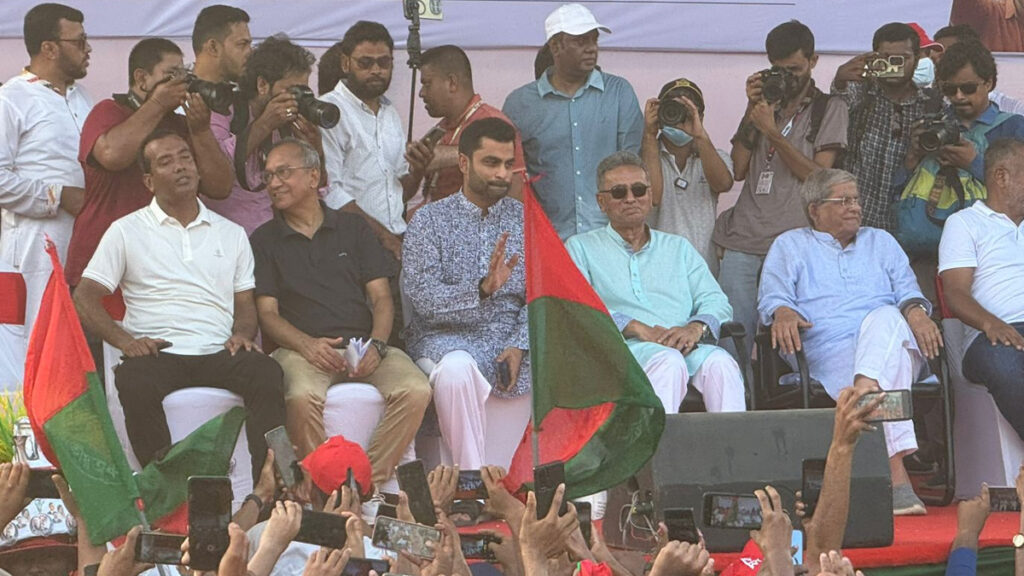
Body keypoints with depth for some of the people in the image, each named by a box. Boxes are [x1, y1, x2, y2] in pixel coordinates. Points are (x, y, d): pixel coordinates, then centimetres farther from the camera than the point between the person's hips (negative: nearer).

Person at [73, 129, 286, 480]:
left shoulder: (231, 234, 22)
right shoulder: (126, 231, 13)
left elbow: (246, 303, 22)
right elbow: (84, 298, 8)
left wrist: (242, 333, -3)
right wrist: (124, 340, -9)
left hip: (220, 354, 2)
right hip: (157, 354, -2)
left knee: (266, 373, -31)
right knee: (136, 382, -38)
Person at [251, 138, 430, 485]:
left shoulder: (353, 228, 19)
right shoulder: (264, 241, 15)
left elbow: (381, 298, 12)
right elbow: (267, 314, 5)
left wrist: (376, 346, -10)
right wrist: (308, 345, -15)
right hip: (302, 348, -2)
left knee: (416, 390, -28)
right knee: (303, 397, -37)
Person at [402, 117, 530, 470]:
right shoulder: (429, 220, 4)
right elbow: (424, 297, -9)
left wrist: (518, 346, -14)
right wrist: (482, 289, -25)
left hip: (512, 339, 3)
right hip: (446, 338, -3)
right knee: (456, 368, -38)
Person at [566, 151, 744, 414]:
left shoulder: (678, 247, 30)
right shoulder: (582, 247, 19)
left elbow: (716, 302, 18)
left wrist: (696, 327, -7)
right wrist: (636, 328, -13)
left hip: (686, 346, 3)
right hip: (625, 347, -3)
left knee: (720, 362, -31)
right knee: (668, 362, -37)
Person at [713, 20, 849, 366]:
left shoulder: (830, 109, 9)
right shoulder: (765, 106, 22)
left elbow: (819, 176, -2)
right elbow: (738, 169, 11)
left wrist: (772, 132, -6)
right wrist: (752, 111, 5)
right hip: (744, 239, 4)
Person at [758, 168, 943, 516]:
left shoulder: (881, 242, 31)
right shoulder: (790, 246, 23)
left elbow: (908, 292, 19)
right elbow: (772, 298, 8)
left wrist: (916, 312, -7)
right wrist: (783, 314, -17)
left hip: (894, 342, 2)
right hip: (829, 354, -2)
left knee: (884, 318, -38)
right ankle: (897, 478, -52)